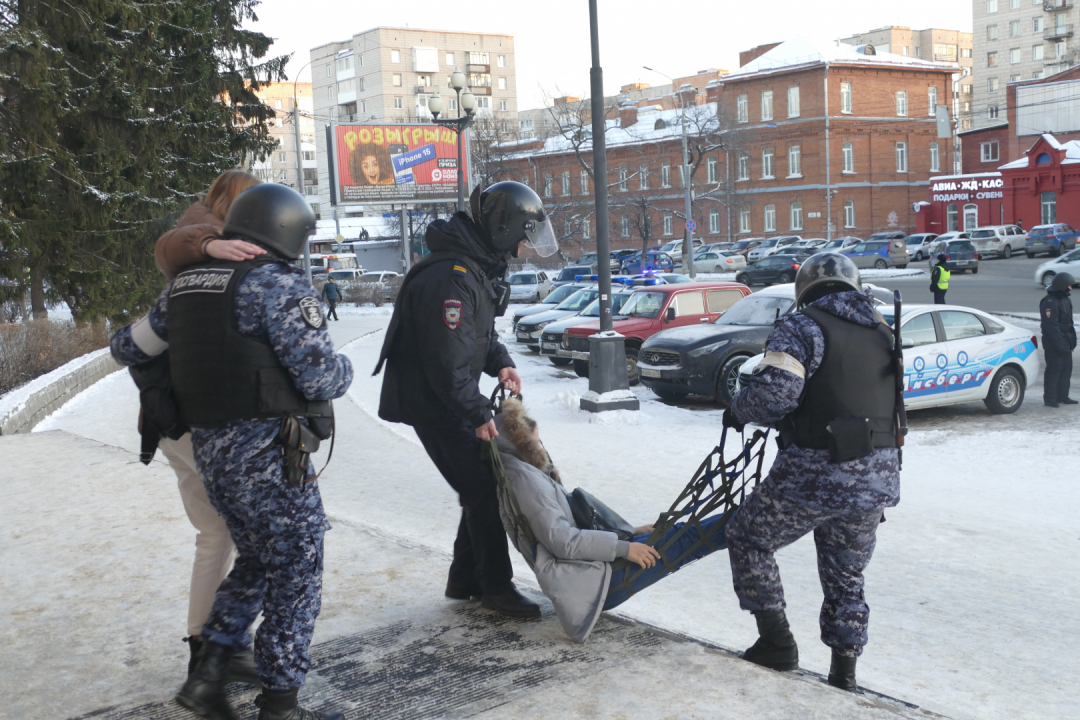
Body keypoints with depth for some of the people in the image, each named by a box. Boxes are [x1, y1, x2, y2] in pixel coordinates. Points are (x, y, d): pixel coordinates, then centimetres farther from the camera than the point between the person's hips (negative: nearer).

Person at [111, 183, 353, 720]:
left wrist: (125, 342, 46)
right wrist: (345, 370, 5)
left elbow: (128, 347, 22)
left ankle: (207, 674, 20)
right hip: (267, 453, -8)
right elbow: (320, 377, -18)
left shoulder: (186, 285, 11)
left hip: (209, 450, 8)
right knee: (296, 573, 5)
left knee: (256, 561, 23)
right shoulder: (277, 284, -14)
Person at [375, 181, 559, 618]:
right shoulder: (451, 278, -26)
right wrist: (478, 415, -21)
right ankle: (496, 586, 6)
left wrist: (500, 362, 1)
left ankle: (465, 579, 25)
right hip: (432, 405, -10)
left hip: (451, 401, 10)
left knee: (482, 487, 13)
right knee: (483, 492, -7)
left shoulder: (478, 268, 9)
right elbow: (447, 361, -28)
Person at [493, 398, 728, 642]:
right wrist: (623, 547, -19)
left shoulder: (533, 476, 20)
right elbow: (561, 541, -20)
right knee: (679, 540, -10)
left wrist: (629, 532, 13)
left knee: (676, 536, 8)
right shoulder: (524, 479, -12)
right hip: (589, 584, -10)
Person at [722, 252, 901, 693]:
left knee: (748, 538, 14)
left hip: (816, 473, -7)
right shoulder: (882, 334, 15)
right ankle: (844, 677, 25)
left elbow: (774, 393, -21)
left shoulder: (801, 328, -7)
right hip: (878, 479, 7)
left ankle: (777, 642, 14)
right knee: (846, 577, 20)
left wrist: (738, 411, 0)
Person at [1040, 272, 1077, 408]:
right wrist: (1058, 343, -25)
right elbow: (1051, 325, -23)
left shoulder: (1064, 299, 14)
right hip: (1054, 342, -10)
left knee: (1066, 369, 14)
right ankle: (1050, 399, 1)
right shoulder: (1050, 302, -19)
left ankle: (1062, 396, 23)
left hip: (1065, 341, 10)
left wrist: (1072, 338, 18)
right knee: (1054, 370, -5)